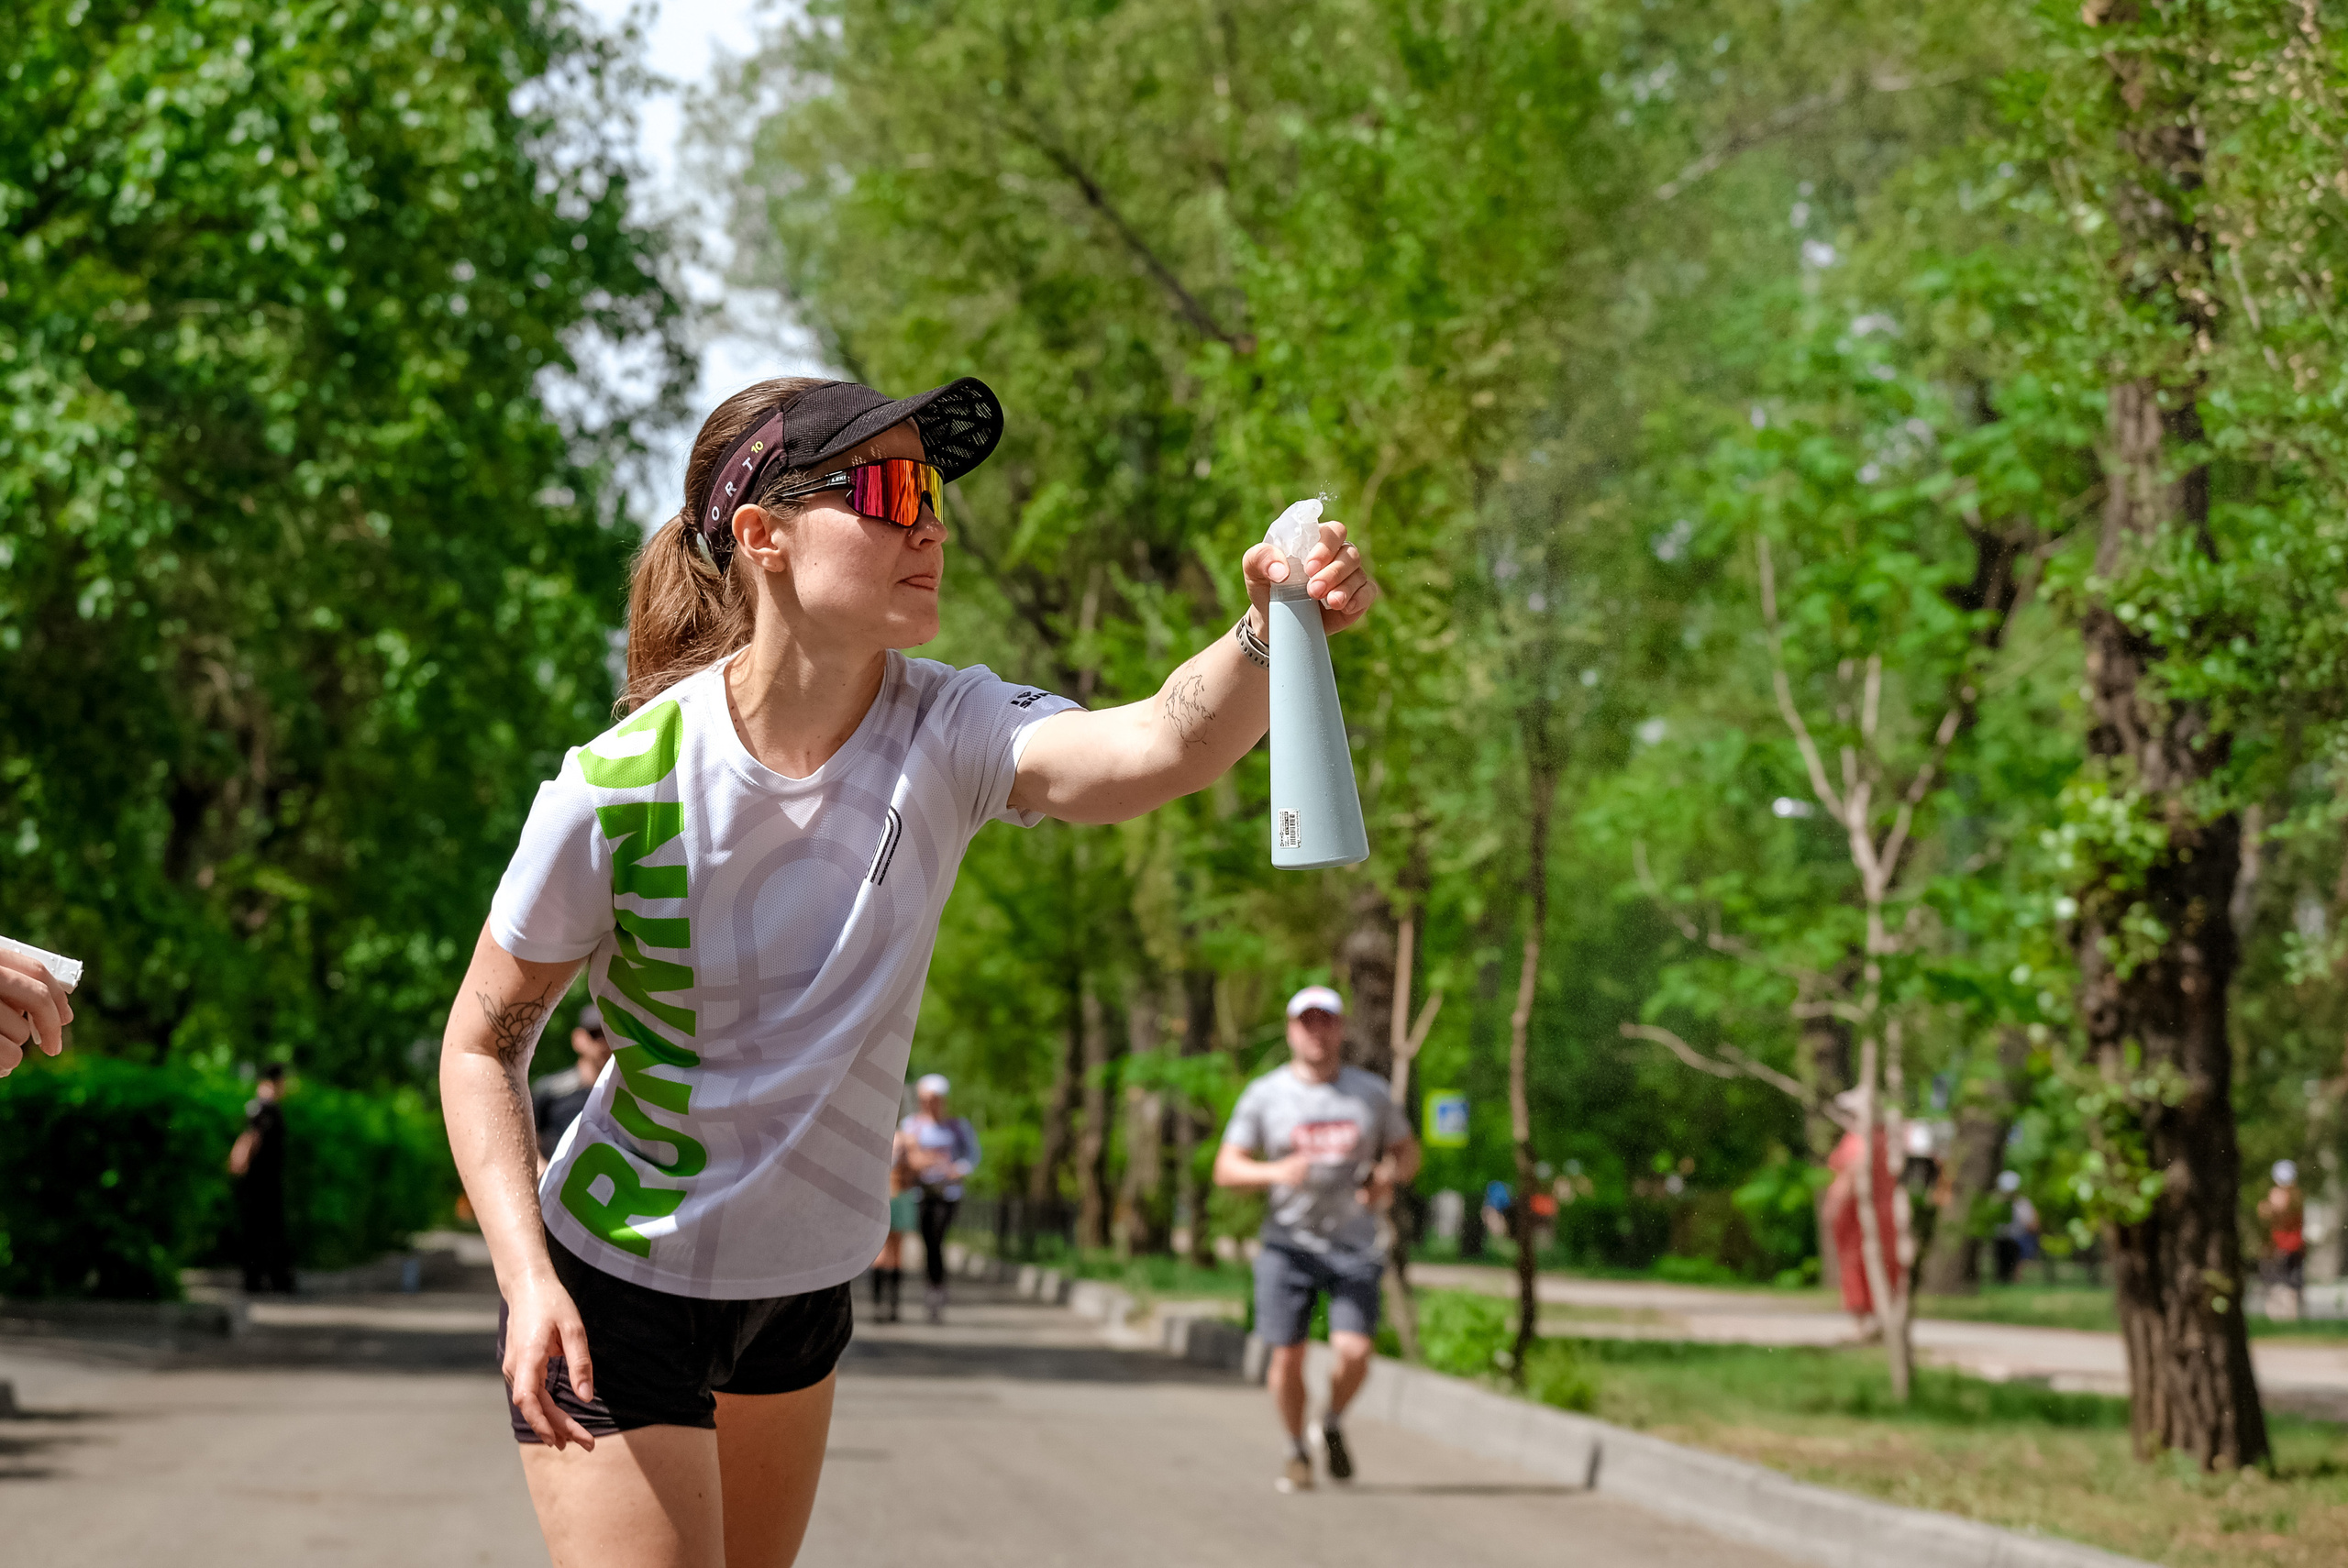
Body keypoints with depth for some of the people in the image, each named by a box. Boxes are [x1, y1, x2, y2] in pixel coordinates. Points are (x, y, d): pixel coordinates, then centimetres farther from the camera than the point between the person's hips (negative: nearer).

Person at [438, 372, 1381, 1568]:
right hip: (612, 1289, -5)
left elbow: (1159, 747, -35)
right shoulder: (617, 790, -22)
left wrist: (1271, 635, -56)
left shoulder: (946, 736, -14)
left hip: (800, 1285, 5)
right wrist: (527, 1280, -22)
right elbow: (483, 1042, -10)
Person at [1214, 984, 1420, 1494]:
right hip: (1288, 1242, 0)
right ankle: (1296, 1450, 22)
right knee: (1287, 1356, -3)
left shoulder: (1371, 1092, 5)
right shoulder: (1263, 1095, 0)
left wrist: (1388, 1176, -7)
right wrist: (1275, 1173, -22)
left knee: (1353, 1351, -14)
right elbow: (1226, 1168, -2)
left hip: (1354, 1244, 1)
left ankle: (1331, 1426, 16)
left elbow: (1407, 1152, 16)